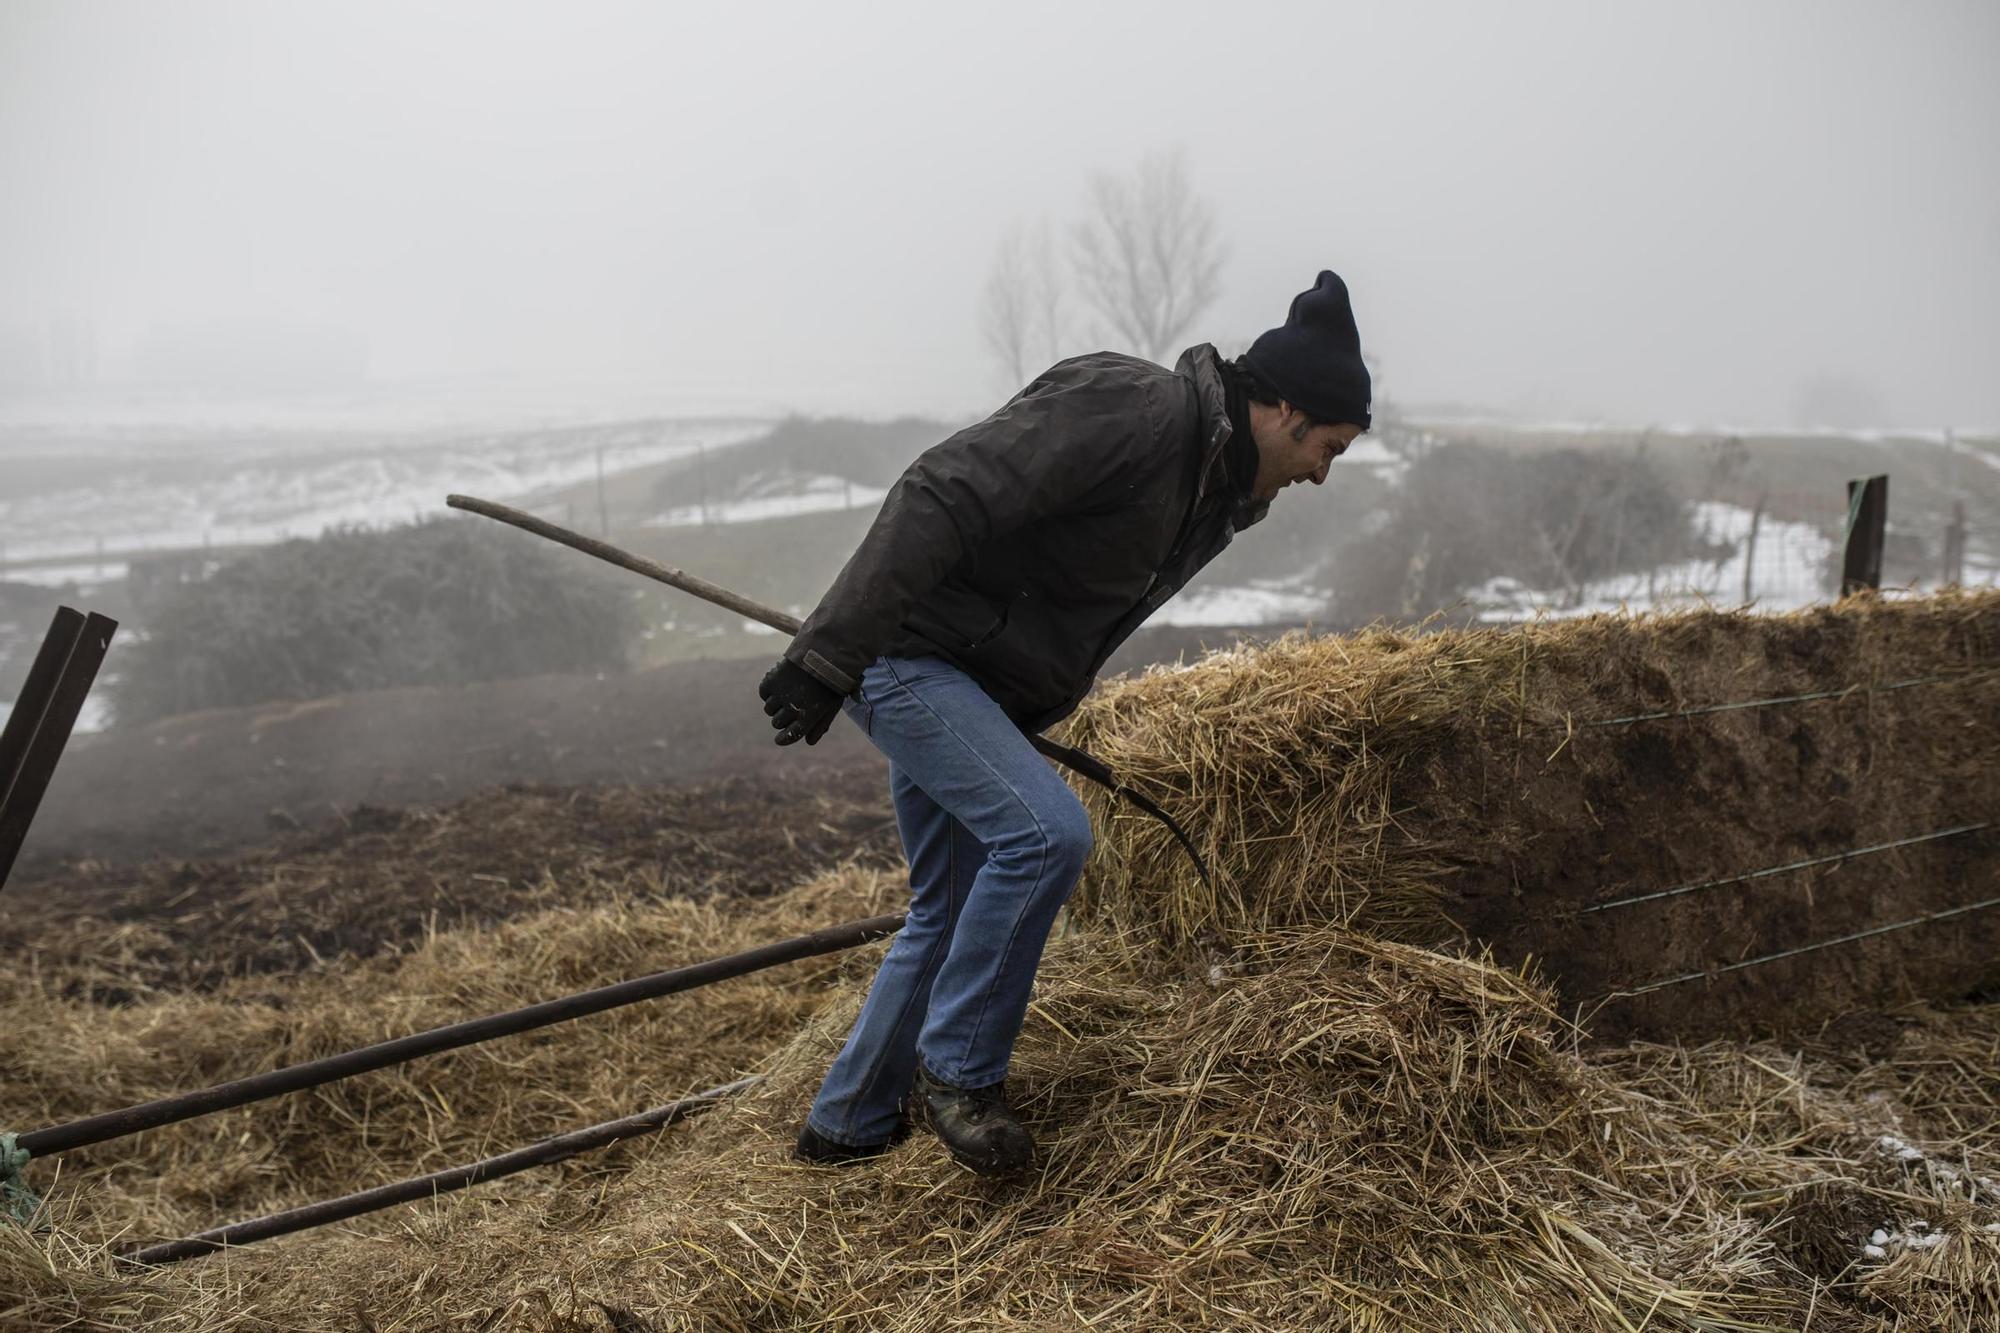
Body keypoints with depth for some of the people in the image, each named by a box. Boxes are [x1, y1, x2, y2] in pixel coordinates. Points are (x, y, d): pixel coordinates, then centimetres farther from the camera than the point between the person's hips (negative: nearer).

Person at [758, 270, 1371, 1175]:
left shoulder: (1220, 498, 10)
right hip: (908, 653, -10)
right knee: (1044, 832, -23)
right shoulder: (1128, 407, -20)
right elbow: (941, 497, -28)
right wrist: (827, 658, -32)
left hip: (984, 690, 10)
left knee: (950, 913, 13)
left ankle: (847, 1125, 28)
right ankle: (957, 1070, -5)